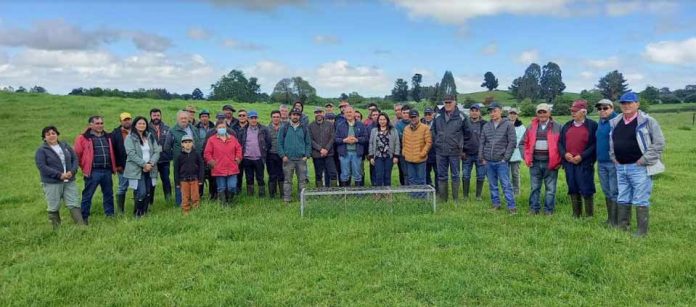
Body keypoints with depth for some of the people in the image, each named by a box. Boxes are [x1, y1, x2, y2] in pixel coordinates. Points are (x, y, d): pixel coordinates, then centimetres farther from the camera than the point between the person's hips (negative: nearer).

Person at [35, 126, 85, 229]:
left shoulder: (65, 146, 11)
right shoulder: (41, 150, -3)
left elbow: (75, 159, 10)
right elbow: (42, 166, -12)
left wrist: (72, 171, -9)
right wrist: (59, 175, -18)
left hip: (69, 182, 3)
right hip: (51, 183, -3)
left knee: (74, 204, 0)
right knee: (54, 208, 4)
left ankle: (81, 225, -1)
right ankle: (56, 229, 14)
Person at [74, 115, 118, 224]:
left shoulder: (107, 137, 14)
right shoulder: (83, 138, -3)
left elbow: (112, 153, 23)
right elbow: (77, 155, -1)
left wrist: (113, 166, 17)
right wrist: (84, 168, 1)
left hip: (107, 171, 5)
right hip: (93, 172, -5)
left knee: (108, 194, 13)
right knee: (87, 195, 0)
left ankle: (110, 214, 25)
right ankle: (84, 217, 9)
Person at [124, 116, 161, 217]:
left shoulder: (151, 137, 13)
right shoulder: (130, 138, -1)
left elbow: (156, 151, 7)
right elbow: (131, 154, -11)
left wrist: (151, 163, -10)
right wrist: (144, 164, -16)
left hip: (150, 169, 5)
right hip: (136, 169, -5)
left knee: (149, 192, 3)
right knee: (142, 192, -12)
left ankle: (144, 212, 16)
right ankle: (137, 214, 4)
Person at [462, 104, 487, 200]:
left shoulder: (484, 124, 1)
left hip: (480, 155, -1)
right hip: (467, 155, 1)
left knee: (481, 176, 5)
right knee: (465, 176, 4)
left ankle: (478, 196, 17)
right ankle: (465, 196, 14)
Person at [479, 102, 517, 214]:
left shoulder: (508, 125, -2)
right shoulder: (486, 126, 10)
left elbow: (512, 142, -6)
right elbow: (482, 143, 12)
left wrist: (506, 158, -10)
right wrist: (482, 158, 4)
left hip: (501, 162, -4)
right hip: (488, 162, 4)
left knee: (506, 185, -4)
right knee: (492, 185, 11)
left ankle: (511, 206, 1)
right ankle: (496, 204, 22)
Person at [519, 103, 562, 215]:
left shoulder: (557, 127, 1)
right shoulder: (531, 127, 9)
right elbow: (523, 143, 12)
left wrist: (559, 161, -7)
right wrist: (526, 158, 1)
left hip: (550, 163, -2)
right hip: (535, 163, 3)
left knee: (550, 188, 4)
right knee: (535, 188, 9)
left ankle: (549, 210, 14)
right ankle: (534, 208, 18)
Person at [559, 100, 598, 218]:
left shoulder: (592, 125, -2)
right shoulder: (567, 126, 15)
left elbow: (595, 144, -8)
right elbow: (560, 142, 15)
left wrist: (582, 156, -16)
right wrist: (564, 154, -4)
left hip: (585, 163, -5)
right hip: (569, 163, 5)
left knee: (586, 190, -3)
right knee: (573, 189, 10)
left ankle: (590, 216, 8)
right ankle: (576, 215, 20)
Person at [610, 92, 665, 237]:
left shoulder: (647, 121, -8)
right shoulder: (615, 122, 10)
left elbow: (659, 143, -10)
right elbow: (611, 142, 24)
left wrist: (644, 160, -13)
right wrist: (614, 157, 12)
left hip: (639, 168, -6)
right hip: (621, 167, 6)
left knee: (640, 201, -1)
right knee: (623, 200, 14)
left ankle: (642, 231, 7)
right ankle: (622, 227, 24)